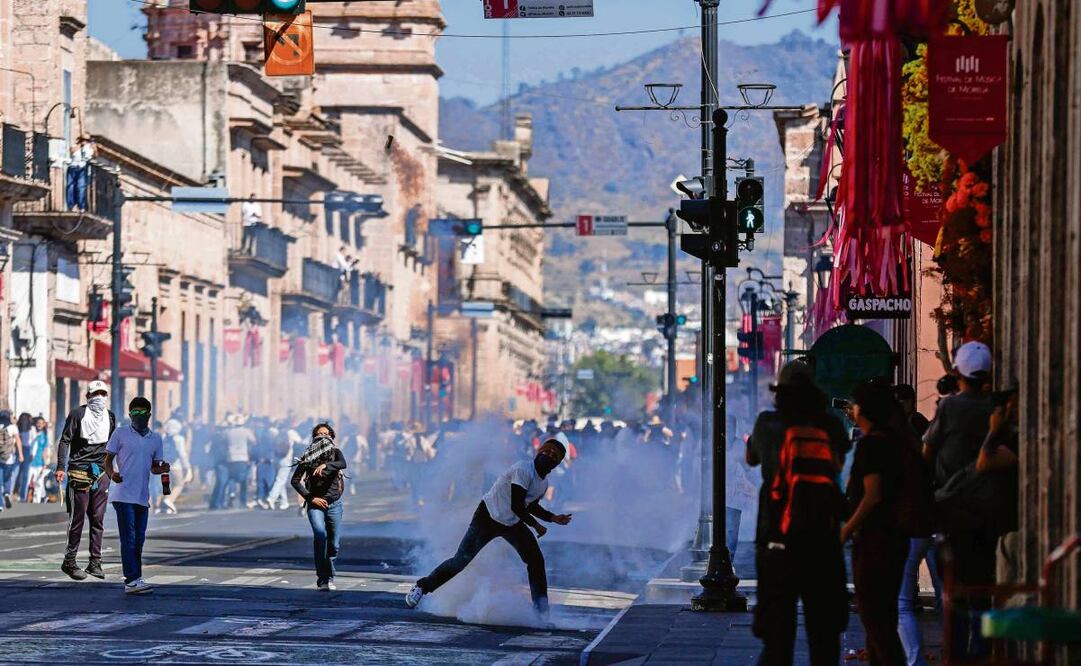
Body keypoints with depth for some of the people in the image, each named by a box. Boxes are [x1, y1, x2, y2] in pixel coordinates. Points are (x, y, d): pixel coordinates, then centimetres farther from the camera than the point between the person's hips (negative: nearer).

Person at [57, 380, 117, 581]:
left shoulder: (110, 416, 13)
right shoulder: (78, 414, -1)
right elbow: (65, 441, -3)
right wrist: (61, 467, -11)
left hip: (102, 472, 5)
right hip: (80, 472, -5)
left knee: (98, 519, 4)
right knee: (78, 518, -5)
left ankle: (95, 562, 8)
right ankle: (69, 562, 1)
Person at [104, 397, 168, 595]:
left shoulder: (155, 439, 14)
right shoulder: (120, 434, 1)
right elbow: (108, 460, 4)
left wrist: (162, 469, -3)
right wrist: (112, 474, -17)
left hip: (143, 497, 5)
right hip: (123, 495, -5)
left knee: (139, 540, 9)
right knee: (129, 539, -11)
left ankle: (134, 579, 16)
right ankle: (132, 580, -15)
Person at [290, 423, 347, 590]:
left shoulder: (335, 452, 5)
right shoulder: (308, 457, 2)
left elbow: (342, 464, -19)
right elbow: (295, 481, 1)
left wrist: (325, 465, -36)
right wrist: (311, 498, -8)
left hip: (334, 504, 2)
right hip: (315, 504, -2)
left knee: (334, 543, 5)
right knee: (320, 534, -24)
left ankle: (329, 576, 29)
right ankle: (322, 579, -23)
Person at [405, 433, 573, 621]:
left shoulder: (544, 483, 2)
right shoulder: (523, 470, -25)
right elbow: (516, 506, -28)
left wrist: (552, 518, 4)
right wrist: (535, 525, -17)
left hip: (513, 524, 7)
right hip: (487, 519, -7)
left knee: (536, 561, -5)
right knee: (461, 560, -8)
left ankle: (541, 611, 1)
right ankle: (422, 587, 9)